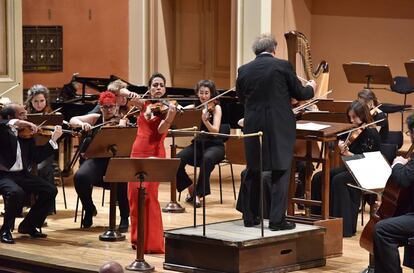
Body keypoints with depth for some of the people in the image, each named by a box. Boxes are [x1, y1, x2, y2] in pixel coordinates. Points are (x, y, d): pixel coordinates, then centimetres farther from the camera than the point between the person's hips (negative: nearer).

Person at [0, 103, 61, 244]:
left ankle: (28, 226, 9)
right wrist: (18, 123, -35)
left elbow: (36, 157, 7)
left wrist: (53, 140, -1)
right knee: (16, 192, -35)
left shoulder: (26, 134, 11)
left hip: (22, 174, 6)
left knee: (50, 190, -7)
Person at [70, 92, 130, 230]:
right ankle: (89, 210, 0)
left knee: (123, 179, -35)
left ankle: (125, 217, -12)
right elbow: (72, 121, 2)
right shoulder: (95, 118, 9)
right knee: (80, 177, -29)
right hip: (96, 160, 2)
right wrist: (82, 124, -20)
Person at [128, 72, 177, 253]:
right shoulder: (145, 105, 13)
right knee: (134, 195, 3)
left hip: (154, 154, -5)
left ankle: (152, 242, -10)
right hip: (137, 152, 5)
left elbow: (161, 130, -16)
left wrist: (169, 118, -36)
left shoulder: (167, 108, 0)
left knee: (148, 195, -14)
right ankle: (138, 238, 17)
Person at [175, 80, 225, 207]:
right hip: (197, 144, 3)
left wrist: (205, 120, -35)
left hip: (214, 145, -3)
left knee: (207, 158, -38)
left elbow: (215, 131, -16)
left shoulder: (215, 108, -2)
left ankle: (198, 193, -25)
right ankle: (190, 187, -2)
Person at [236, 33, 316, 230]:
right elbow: (300, 94, 0)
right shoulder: (282, 66, -7)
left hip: (253, 126, 4)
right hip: (279, 128, -4)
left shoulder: (244, 70, 3)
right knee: (280, 172, 1)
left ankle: (250, 217, 19)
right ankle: (277, 219, -2)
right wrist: (311, 87, 22)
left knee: (253, 171, 14)